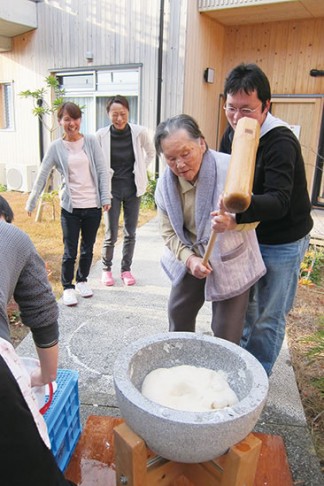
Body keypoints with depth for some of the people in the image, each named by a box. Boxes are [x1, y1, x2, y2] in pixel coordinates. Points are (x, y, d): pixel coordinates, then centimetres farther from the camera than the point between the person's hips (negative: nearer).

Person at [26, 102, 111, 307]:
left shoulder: (91, 141, 0)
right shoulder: (56, 147, -1)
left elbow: (102, 171, -1)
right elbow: (42, 176, 0)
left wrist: (106, 198, -7)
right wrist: (31, 203, 0)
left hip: (93, 206, 1)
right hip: (70, 207, -1)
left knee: (88, 248, 14)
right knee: (70, 251, 2)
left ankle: (82, 280, 34)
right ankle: (68, 287, 20)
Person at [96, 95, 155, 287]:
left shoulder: (139, 132, -9)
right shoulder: (101, 135, -11)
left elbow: (151, 152, 10)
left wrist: (141, 171, 7)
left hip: (133, 188, 2)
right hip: (112, 189, -1)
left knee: (131, 233, 9)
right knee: (111, 234, 0)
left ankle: (126, 269, 26)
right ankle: (106, 268, 23)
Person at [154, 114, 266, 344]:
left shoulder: (230, 168, -24)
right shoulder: (165, 184, -10)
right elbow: (168, 231, -5)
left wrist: (232, 221, -40)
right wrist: (189, 258, -21)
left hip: (230, 262, -4)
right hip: (191, 260, 5)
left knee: (226, 333, 3)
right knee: (178, 314, 21)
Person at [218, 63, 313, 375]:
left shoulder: (280, 142, -25)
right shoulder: (232, 134, 0)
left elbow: (279, 201, -36)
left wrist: (238, 211, -54)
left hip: (282, 243, -7)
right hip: (248, 235, 7)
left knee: (268, 317, 5)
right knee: (243, 304, 19)